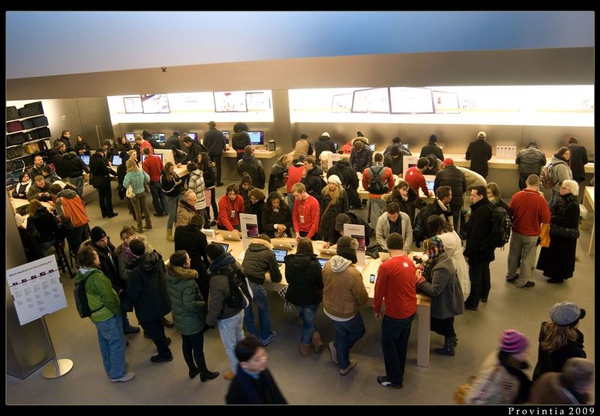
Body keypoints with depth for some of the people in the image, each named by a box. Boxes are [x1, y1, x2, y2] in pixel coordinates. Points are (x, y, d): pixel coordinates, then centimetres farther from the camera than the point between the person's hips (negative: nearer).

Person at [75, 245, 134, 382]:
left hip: (96, 315, 9)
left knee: (105, 343, 23)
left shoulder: (80, 275, -1)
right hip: (107, 316, -9)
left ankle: (110, 369, 39)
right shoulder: (97, 277, -30)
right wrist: (117, 310, -9)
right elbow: (109, 298, -25)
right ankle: (118, 374, 19)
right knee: (117, 343, 7)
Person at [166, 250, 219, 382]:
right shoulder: (188, 282, -33)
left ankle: (192, 369, 44)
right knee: (198, 348, 12)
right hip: (192, 322, -8)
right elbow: (190, 306, -31)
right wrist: (204, 304, -17)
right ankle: (204, 373, 32)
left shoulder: (170, 277, -8)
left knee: (186, 344, 25)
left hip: (179, 319, 8)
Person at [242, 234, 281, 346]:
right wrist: (269, 271, 35)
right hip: (253, 284, -4)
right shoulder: (269, 253, 9)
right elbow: (277, 278, 14)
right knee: (263, 309, 22)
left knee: (246, 311, 23)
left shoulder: (249, 250, 21)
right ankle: (265, 337, 35)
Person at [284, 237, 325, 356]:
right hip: (311, 299, -3)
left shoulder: (289, 261, -13)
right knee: (309, 322, 19)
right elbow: (321, 284, -12)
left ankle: (314, 337, 24)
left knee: (306, 319, 28)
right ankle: (305, 345, 30)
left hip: (295, 297, 4)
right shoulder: (314, 264, -26)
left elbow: (288, 280, 3)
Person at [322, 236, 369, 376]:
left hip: (329, 309, 6)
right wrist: (358, 301, 2)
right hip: (346, 313, -5)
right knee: (359, 331, 26)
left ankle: (344, 365, 41)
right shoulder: (353, 273, -34)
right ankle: (336, 346, 25)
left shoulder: (327, 265, -15)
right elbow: (363, 298, -21)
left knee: (341, 336, 27)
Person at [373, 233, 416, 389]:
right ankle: (399, 374, 41)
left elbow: (379, 291, -12)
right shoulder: (410, 262, -1)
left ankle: (394, 380, 27)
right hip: (410, 311, 7)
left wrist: (377, 309, 3)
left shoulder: (385, 266, -22)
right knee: (402, 344, 24)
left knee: (388, 345, 14)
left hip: (395, 314, -7)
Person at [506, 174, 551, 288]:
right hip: (531, 235, -3)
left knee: (513, 254, 20)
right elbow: (546, 219, -12)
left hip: (516, 231, 3)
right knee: (527, 258, 13)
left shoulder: (516, 196, -13)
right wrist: (542, 199, -7)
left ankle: (510, 275, 36)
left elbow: (509, 213, -1)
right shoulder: (540, 200, -22)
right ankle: (522, 281, 25)